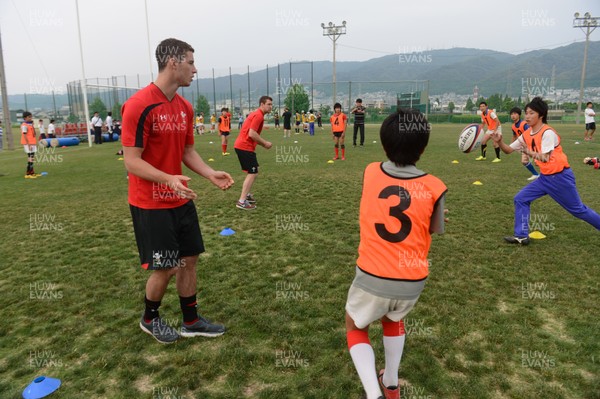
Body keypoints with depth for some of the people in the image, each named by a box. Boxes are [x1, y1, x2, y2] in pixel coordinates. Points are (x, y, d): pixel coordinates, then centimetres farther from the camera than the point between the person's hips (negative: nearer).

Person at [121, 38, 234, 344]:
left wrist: (210, 174, -4)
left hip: (181, 200, 7)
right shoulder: (139, 105, -17)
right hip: (150, 204, -7)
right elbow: (132, 161, -18)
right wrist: (169, 179, -33)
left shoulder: (185, 107, 6)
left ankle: (191, 322, 29)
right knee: (166, 268, 0)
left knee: (189, 258, 12)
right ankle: (149, 319, 29)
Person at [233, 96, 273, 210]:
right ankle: (242, 202, -8)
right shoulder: (258, 115, -14)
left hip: (242, 145, 11)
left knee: (252, 172, 21)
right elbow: (252, 134, -23)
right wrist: (265, 143, -12)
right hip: (245, 147, -11)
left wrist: (263, 143, 10)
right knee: (253, 173, -9)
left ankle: (248, 195, 29)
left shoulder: (256, 114, 18)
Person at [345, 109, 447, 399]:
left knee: (355, 328, 25)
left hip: (373, 277, -1)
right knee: (393, 318, 35)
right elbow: (436, 230, 4)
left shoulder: (370, 172, -7)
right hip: (412, 282, 2)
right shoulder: (434, 187, -11)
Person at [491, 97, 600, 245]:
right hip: (545, 177, 7)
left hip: (561, 177, -7)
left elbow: (545, 158, -28)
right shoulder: (526, 135, 3)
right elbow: (508, 150, 3)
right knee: (521, 199, -2)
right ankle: (522, 236, 1)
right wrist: (499, 142, -16)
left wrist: (528, 151, -41)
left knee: (578, 209, 5)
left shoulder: (547, 133, -19)